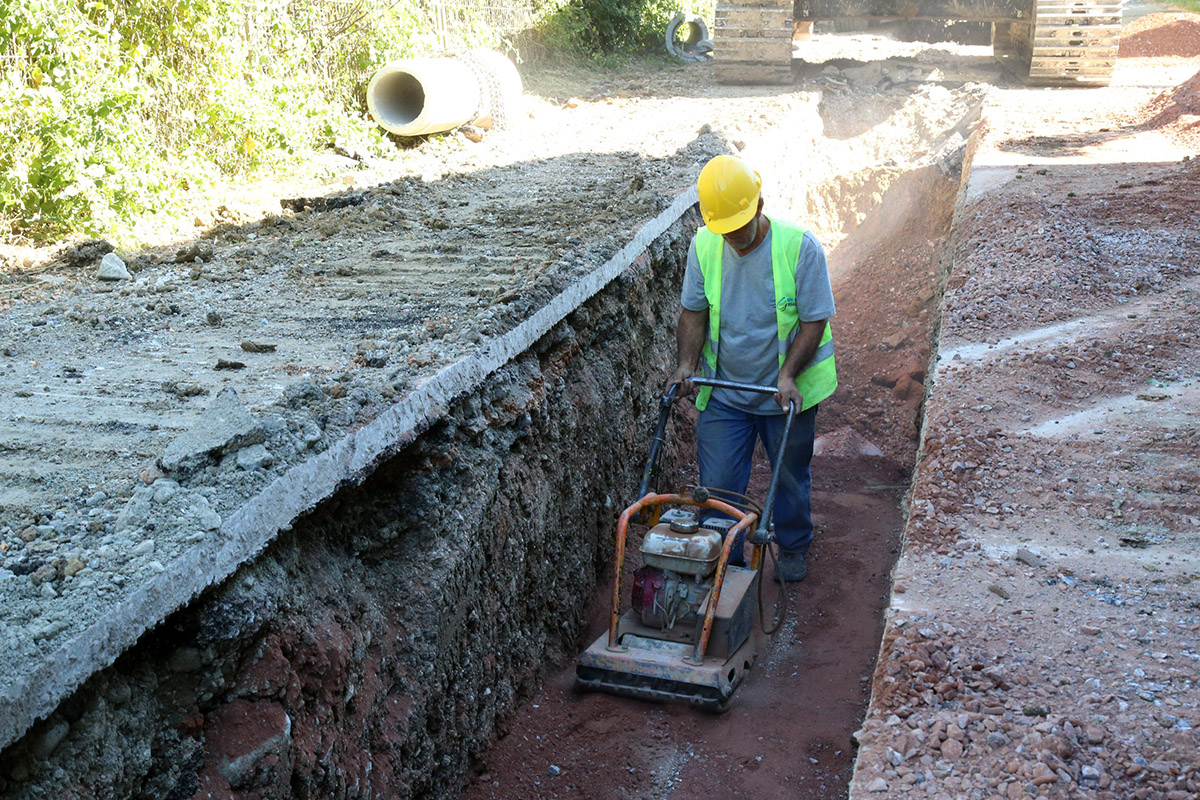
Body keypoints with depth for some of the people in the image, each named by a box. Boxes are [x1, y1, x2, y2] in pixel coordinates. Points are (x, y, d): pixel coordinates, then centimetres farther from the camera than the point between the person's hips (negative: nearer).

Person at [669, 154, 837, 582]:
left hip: (786, 391, -2)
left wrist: (788, 375, -24)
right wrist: (687, 364, -11)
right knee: (718, 483, 3)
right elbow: (694, 312, 2)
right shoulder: (703, 246, -8)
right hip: (723, 391, 2)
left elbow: (814, 320, -15)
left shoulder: (799, 246, -18)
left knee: (790, 478, 17)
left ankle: (793, 549, 42)